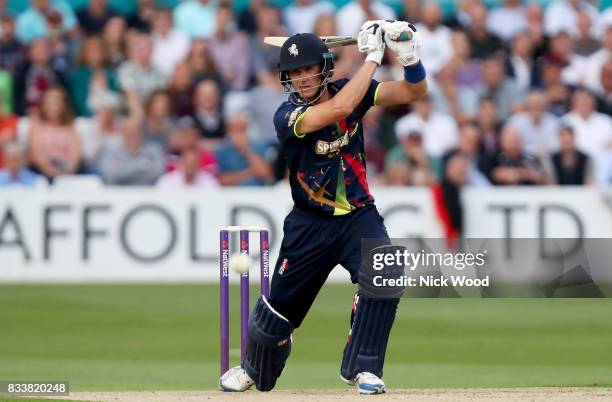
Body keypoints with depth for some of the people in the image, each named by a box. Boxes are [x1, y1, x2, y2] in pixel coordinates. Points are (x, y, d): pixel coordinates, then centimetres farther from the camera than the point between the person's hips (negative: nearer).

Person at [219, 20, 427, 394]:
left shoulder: (349, 90, -6)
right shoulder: (287, 115, -19)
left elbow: (415, 91, -9)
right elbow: (340, 108, -36)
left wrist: (408, 53, -29)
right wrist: (373, 56, -32)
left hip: (359, 216, 2)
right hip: (310, 225, -2)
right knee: (281, 304, 9)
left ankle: (362, 367, -13)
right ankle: (253, 370, 39)